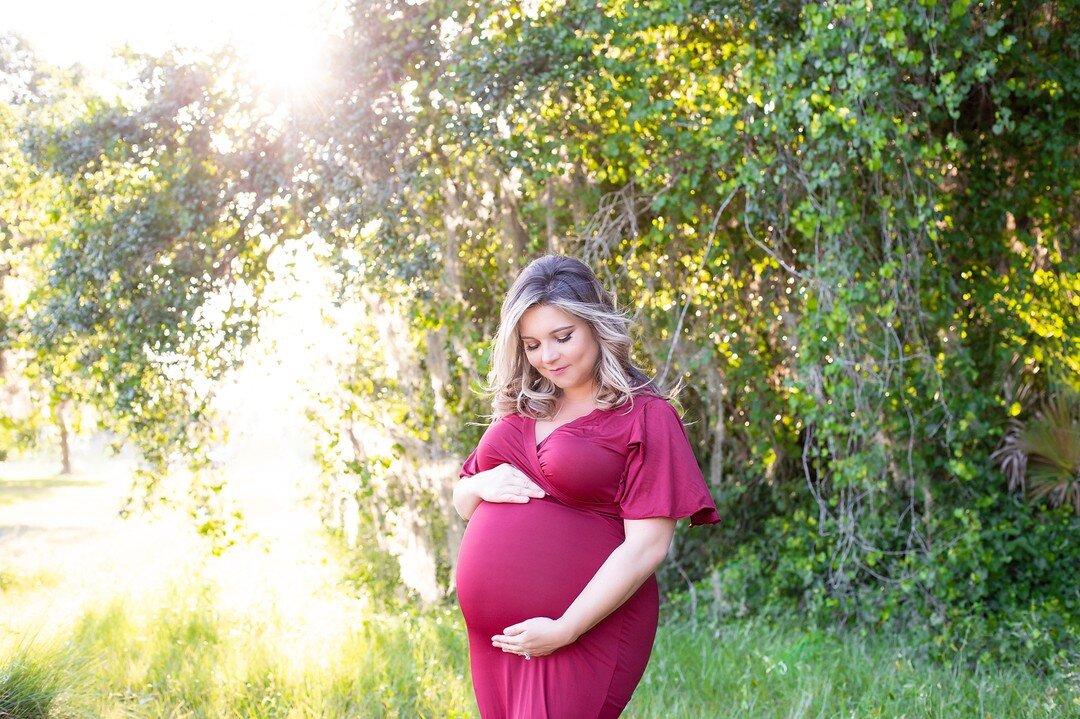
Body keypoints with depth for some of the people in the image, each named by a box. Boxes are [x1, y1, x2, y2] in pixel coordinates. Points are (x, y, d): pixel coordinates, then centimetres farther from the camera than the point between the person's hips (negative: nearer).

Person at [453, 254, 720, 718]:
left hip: (583, 635, -6)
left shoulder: (645, 417, -5)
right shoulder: (519, 410, 13)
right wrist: (480, 486, -2)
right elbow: (462, 502, 21)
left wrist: (564, 630, -17)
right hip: (494, 638, 6)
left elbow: (646, 546, -12)